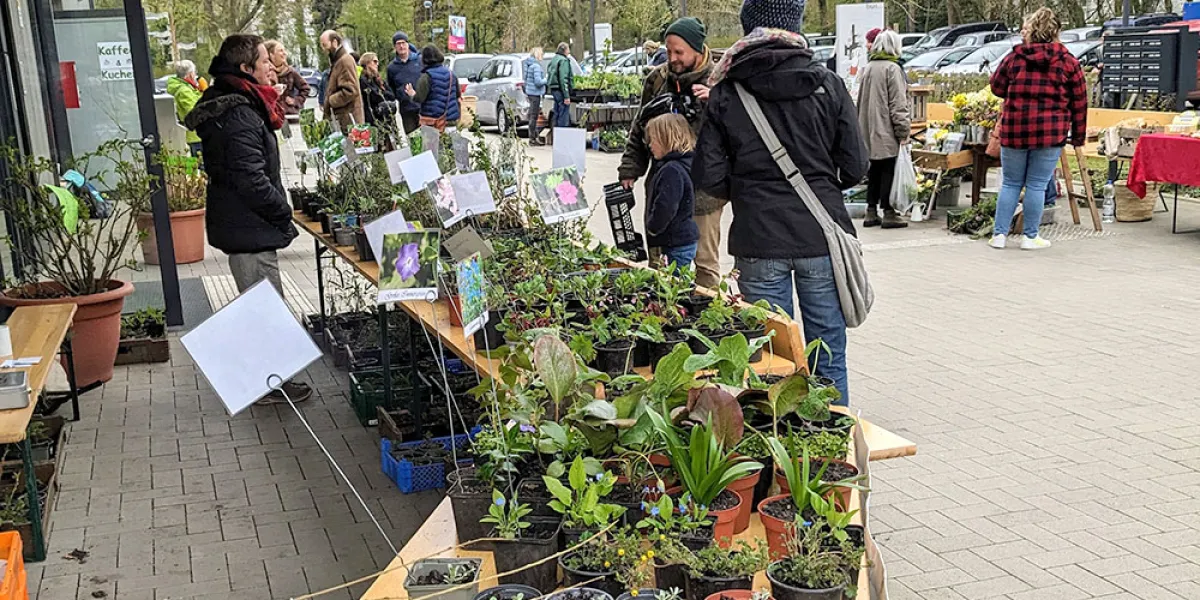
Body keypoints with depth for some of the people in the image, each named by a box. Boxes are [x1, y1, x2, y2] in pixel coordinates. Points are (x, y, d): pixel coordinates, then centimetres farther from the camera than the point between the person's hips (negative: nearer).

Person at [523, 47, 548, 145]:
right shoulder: (536, 66, -17)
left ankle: (535, 136, 23)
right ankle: (532, 139, 2)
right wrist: (547, 79, -6)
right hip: (535, 93, -9)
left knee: (533, 116, 15)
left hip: (530, 92, 9)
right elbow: (538, 82, -21)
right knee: (534, 116, -3)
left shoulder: (530, 64, 12)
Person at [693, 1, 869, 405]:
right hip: (821, 237, 1)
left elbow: (708, 178, -7)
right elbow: (855, 168, -2)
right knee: (828, 360, 12)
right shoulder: (828, 85, -4)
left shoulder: (725, 94, -4)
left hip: (758, 241, 0)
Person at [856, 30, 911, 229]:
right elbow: (898, 104, -14)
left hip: (870, 131, 7)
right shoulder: (892, 69, -11)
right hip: (886, 131, -7)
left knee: (875, 170, 13)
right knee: (888, 171, -2)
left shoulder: (867, 69, 12)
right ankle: (888, 213, 2)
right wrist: (903, 131, -10)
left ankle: (871, 212, 15)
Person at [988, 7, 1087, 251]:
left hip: (1014, 130, 2)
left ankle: (1000, 234, 11)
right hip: (1050, 132, -1)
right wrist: (1078, 135, 10)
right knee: (1037, 185, 4)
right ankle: (1030, 237, 9)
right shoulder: (1068, 61, 1)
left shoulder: (1014, 57, 3)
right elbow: (1079, 101, 3)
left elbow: (997, 87, 13)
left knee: (1011, 183, 11)